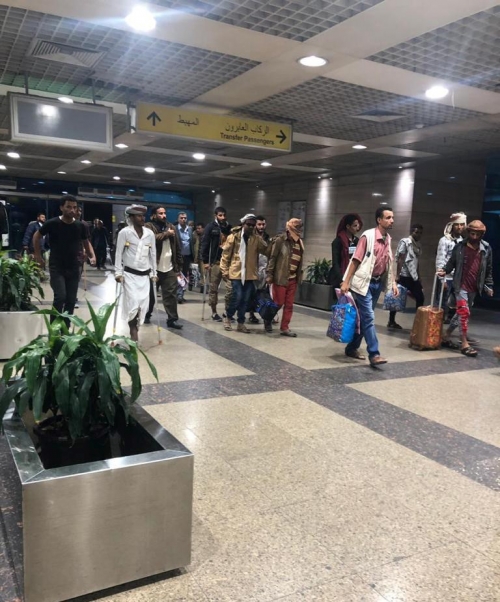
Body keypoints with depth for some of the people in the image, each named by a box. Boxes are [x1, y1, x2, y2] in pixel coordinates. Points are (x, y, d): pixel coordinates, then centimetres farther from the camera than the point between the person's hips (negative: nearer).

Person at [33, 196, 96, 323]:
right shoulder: (52, 223, -10)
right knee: (60, 296, -19)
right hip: (56, 267, -4)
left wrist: (92, 256, -4)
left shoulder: (80, 226, -2)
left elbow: (86, 243, 14)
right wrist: (38, 255, 2)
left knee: (71, 300, 7)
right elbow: (37, 236, 5)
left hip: (73, 268, 4)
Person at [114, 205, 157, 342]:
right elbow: (119, 253, -4)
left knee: (143, 305, 0)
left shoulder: (150, 234, 3)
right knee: (133, 305, -10)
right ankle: (133, 332, 9)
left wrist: (154, 273, 10)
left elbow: (153, 254, 10)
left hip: (145, 275, 4)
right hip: (130, 274, -4)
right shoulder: (125, 232, -7)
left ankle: (134, 329, 20)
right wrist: (118, 272, -8)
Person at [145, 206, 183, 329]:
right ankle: (147, 315, 30)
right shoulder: (149, 226, -4)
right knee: (150, 294, 10)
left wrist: (179, 265, 9)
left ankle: (172, 319, 5)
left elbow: (177, 247, 13)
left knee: (171, 294, 1)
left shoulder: (170, 227, 13)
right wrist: (167, 234, -14)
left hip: (169, 268, 4)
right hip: (153, 268, -4)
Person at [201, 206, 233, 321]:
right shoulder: (211, 227, -2)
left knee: (231, 287, -4)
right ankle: (214, 312, 18)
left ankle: (228, 311, 10)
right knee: (213, 289, 6)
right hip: (214, 262, -3)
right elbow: (205, 244, -6)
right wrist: (205, 261, -10)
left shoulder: (230, 228, 9)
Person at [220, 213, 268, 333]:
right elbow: (226, 254, -1)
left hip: (250, 274, 3)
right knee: (237, 297, -6)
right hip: (237, 272, -3)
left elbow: (267, 250, -3)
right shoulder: (234, 236, -2)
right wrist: (224, 270, -4)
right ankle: (228, 318, 17)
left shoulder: (257, 239, 7)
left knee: (245, 300, 7)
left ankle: (241, 323, 18)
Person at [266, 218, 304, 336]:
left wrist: (299, 277, 11)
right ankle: (268, 320, 27)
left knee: (289, 305, 6)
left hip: (293, 279, 5)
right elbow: (272, 258, -9)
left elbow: (300, 261, 13)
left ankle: (284, 328, 15)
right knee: (278, 303, 2)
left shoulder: (299, 242, 9)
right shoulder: (280, 240, -8)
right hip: (280, 277, -5)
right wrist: (269, 275, -12)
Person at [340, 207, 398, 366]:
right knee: (368, 318, -9)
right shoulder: (368, 236, -12)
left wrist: (393, 283, 12)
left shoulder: (388, 239, 10)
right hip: (364, 282, -7)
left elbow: (388, 264, 17)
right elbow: (356, 260, -14)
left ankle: (352, 348, 23)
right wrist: (346, 282, -18)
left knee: (364, 317, 12)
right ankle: (374, 354, -8)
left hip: (378, 283, 8)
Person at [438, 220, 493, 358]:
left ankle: (446, 336, 26)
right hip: (460, 285, -4)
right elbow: (452, 262, 4)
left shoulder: (486, 248, 4)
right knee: (464, 312, -10)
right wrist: (445, 271, -14)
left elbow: (489, 269, 8)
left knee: (461, 313, 12)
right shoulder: (460, 246, -2)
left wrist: (488, 285, 6)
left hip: (474, 288, 4)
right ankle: (464, 344, -4)